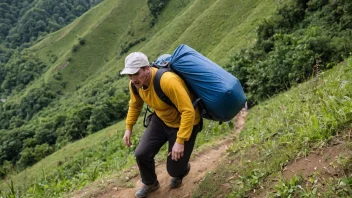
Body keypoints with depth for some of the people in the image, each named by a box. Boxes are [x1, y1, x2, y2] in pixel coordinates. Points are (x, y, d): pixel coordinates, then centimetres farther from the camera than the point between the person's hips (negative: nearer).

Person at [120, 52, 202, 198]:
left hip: (185, 123, -6)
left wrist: (180, 141, -34)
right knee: (141, 154, -3)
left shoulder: (168, 81, -38)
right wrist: (128, 128, 11)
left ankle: (181, 171, 40)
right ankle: (150, 183, 29)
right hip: (161, 120, 6)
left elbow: (188, 111, -35)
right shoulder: (135, 84, -14)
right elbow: (134, 105, 9)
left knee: (174, 169, -2)